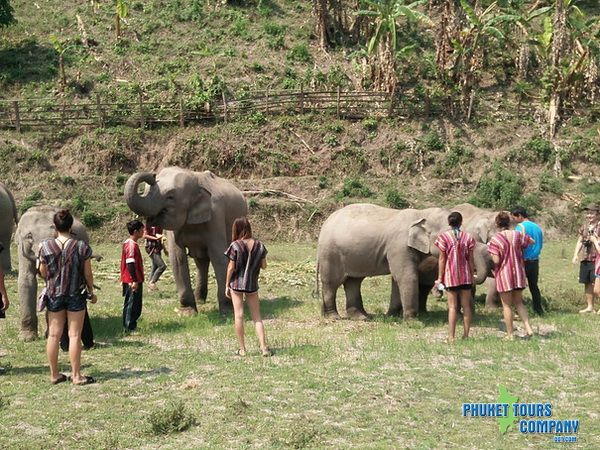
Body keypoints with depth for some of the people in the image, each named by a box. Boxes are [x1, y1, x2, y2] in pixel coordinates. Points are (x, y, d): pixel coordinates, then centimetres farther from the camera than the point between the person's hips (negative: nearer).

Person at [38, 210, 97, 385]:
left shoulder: (46, 247, -6)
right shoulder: (82, 247, -9)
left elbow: (43, 273, 1)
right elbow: (88, 274, -3)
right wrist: (91, 292, 11)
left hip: (53, 294, 2)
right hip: (76, 295, -2)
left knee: (54, 335, 9)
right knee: (74, 335, 2)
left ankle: (54, 374, 15)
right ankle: (76, 375, 4)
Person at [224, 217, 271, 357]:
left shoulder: (235, 246, -13)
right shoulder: (259, 245, -3)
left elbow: (231, 268, -11)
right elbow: (264, 265, 2)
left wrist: (226, 285, -1)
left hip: (236, 284, -3)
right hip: (252, 284, 3)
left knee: (238, 315, 4)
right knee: (257, 317, 10)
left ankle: (242, 349, 8)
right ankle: (264, 347, 2)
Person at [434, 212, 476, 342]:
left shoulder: (444, 237, -6)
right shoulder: (467, 237, 1)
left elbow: (442, 259, -6)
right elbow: (470, 259, 3)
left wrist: (440, 277, -1)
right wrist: (472, 275, 12)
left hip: (451, 275, -2)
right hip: (465, 275, 2)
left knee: (452, 307, 0)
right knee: (466, 306, 9)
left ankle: (451, 337, -3)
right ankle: (466, 335, 13)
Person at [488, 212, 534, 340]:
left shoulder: (495, 240, -15)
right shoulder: (517, 235, -1)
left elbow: (496, 261, -17)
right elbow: (532, 241, 16)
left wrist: (491, 253, 1)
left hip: (504, 274, -4)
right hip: (518, 272, 4)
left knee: (507, 305, 6)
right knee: (518, 303, 17)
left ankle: (510, 334, 10)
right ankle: (528, 328, 4)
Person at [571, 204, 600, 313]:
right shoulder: (584, 227, 13)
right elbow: (580, 241, 16)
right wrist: (576, 254, 6)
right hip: (585, 259, 7)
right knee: (587, 283, 11)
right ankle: (590, 306, 20)